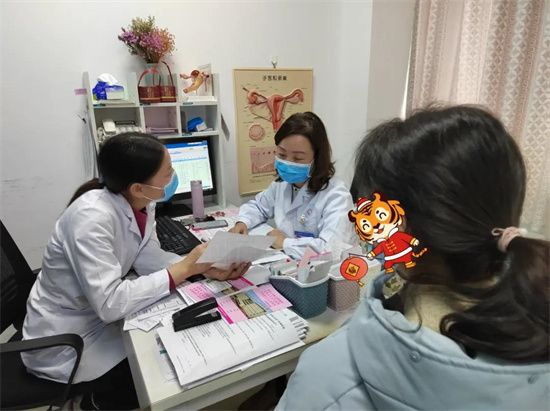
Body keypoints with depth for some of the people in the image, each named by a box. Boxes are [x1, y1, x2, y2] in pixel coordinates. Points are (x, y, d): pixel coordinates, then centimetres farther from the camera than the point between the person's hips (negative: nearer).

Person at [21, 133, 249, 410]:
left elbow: (149, 259, -8)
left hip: (99, 314, 7)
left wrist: (205, 268, -21)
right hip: (62, 344, -7)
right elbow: (110, 303, -36)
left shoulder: (142, 203, -10)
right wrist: (185, 268, -32)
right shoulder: (92, 217, -34)